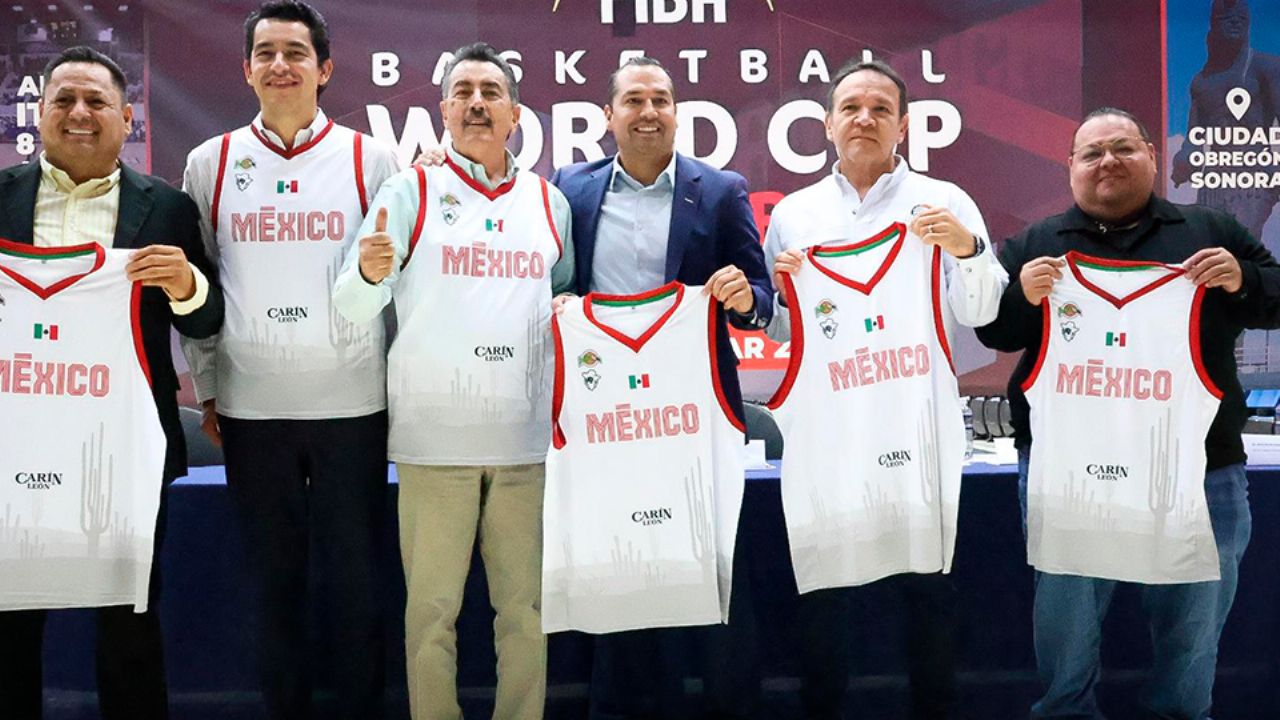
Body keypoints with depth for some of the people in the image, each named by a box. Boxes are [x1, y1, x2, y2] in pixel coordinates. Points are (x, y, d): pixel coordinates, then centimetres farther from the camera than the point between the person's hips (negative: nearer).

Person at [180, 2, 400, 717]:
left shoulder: (372, 160, 1)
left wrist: (404, 383, 2)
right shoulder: (210, 163, 6)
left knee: (356, 578, 7)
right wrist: (206, 387, 9)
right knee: (274, 578, 12)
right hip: (250, 408, 2)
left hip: (352, 403, -1)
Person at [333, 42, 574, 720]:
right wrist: (369, 272, -26)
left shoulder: (550, 202, 11)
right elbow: (351, 306, -4)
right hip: (435, 440, -2)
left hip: (526, 439, 3)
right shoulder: (410, 191, 3)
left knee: (526, 607, 10)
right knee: (432, 609, 5)